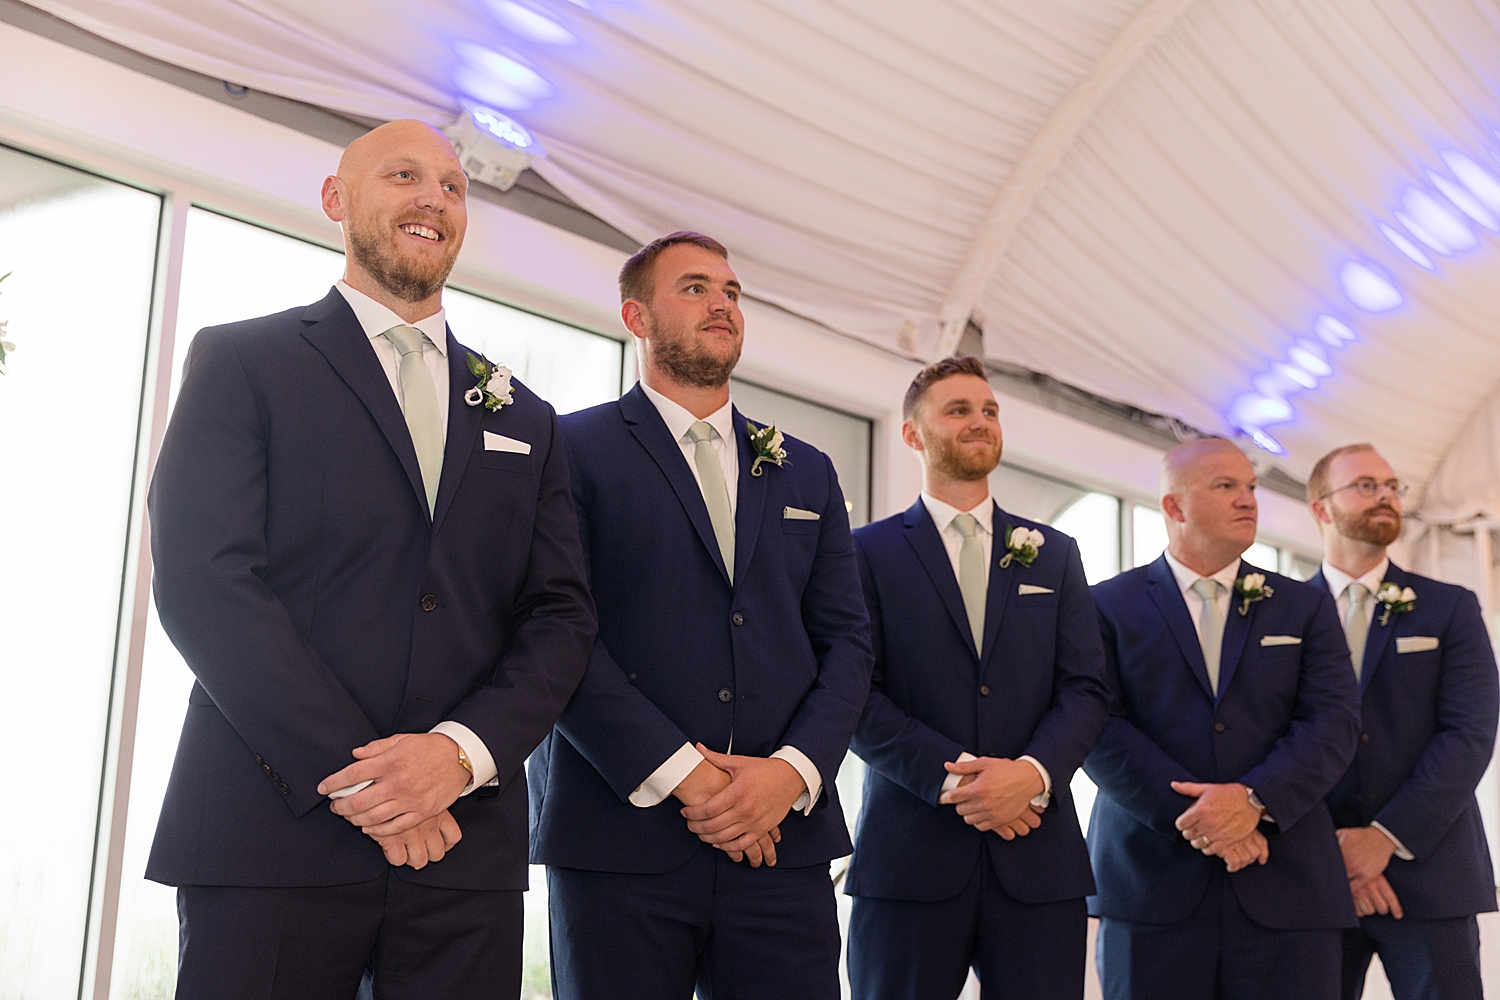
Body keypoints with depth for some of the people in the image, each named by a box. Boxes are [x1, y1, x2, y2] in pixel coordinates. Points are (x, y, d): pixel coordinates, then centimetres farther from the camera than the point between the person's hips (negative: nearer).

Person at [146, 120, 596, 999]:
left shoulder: (524, 420, 17)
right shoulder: (241, 361, 5)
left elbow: (562, 615, 8)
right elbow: (202, 580, -7)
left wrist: (463, 749, -11)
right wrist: (351, 777, -13)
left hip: (465, 848, 3)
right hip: (270, 836, -3)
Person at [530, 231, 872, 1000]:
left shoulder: (806, 473, 18)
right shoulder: (575, 448, 4)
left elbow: (846, 640, 11)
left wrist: (794, 769, -6)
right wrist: (677, 771, -13)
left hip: (782, 838, 4)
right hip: (619, 840, -3)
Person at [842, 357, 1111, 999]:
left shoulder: (1054, 555, 16)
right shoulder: (870, 552, 7)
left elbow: (1087, 689, 7)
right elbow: (856, 695, -3)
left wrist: (1031, 772, -11)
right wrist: (952, 779, -13)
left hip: (1039, 856, 3)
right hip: (909, 856, -2)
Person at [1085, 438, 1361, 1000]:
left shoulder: (1305, 606, 15)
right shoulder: (1109, 607, 7)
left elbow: (1335, 722, 3)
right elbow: (1099, 728, -4)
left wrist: (1255, 798, -14)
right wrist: (1193, 814, -15)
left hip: (1286, 890, 2)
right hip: (1151, 888, -2)